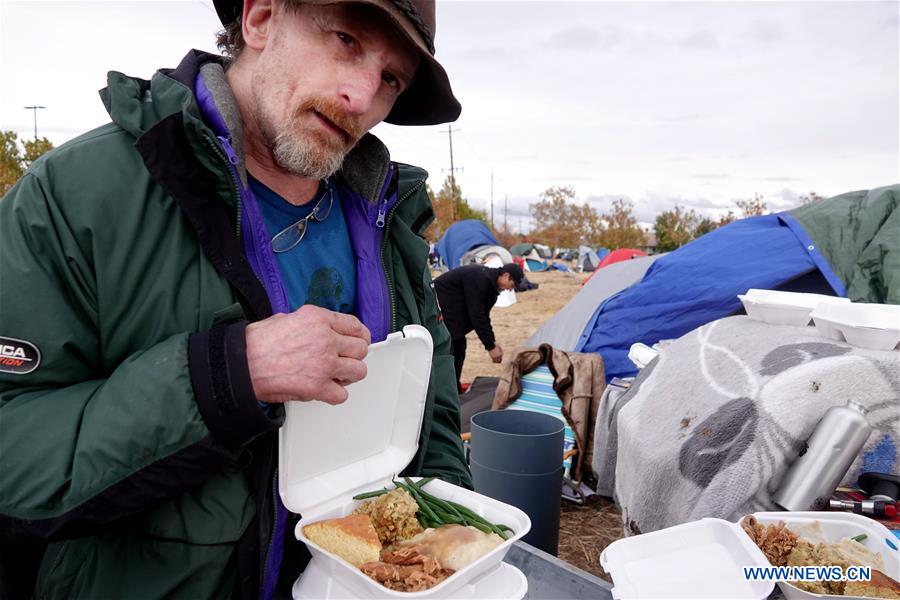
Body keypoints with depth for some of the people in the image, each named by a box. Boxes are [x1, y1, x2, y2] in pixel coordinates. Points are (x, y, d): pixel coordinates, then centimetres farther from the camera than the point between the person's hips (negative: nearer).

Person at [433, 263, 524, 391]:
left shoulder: (489, 279, 5)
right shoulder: (479, 278, -26)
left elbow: (483, 313, 11)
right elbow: (476, 315, -26)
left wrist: (492, 341, 6)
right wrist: (490, 346, -21)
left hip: (451, 309, 10)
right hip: (439, 308, -10)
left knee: (458, 348, 10)